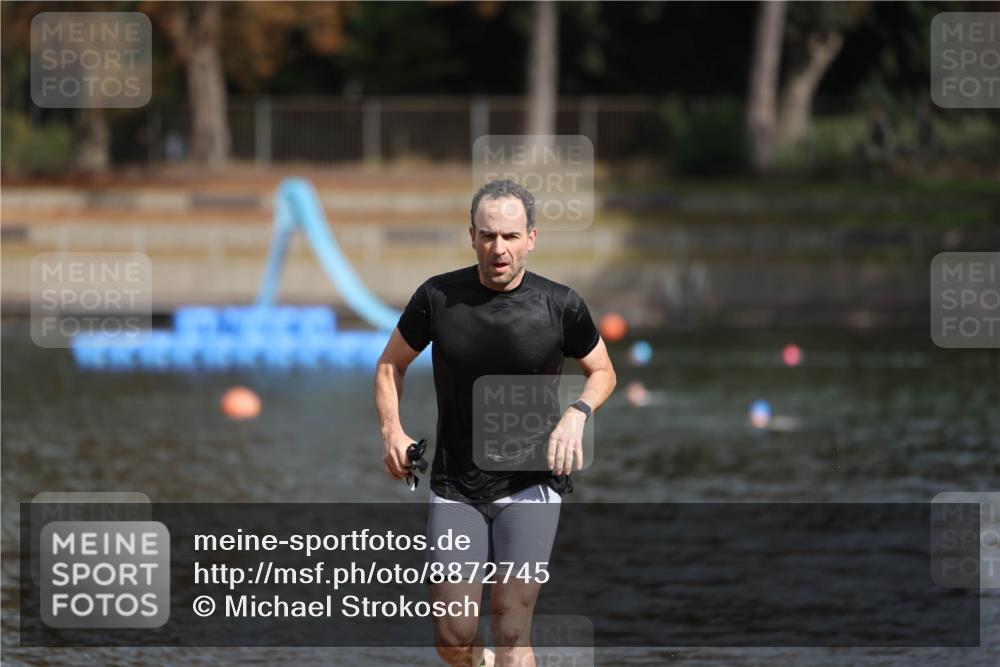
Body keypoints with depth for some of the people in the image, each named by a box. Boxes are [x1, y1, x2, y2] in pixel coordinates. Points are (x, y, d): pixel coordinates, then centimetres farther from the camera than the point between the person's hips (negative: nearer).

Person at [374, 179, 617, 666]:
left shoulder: (560, 306, -6)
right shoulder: (438, 297, -5)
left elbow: (602, 372, 10)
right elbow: (390, 365, 10)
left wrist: (576, 415, -11)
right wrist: (391, 431, -6)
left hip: (530, 484, -2)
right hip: (455, 486, 2)